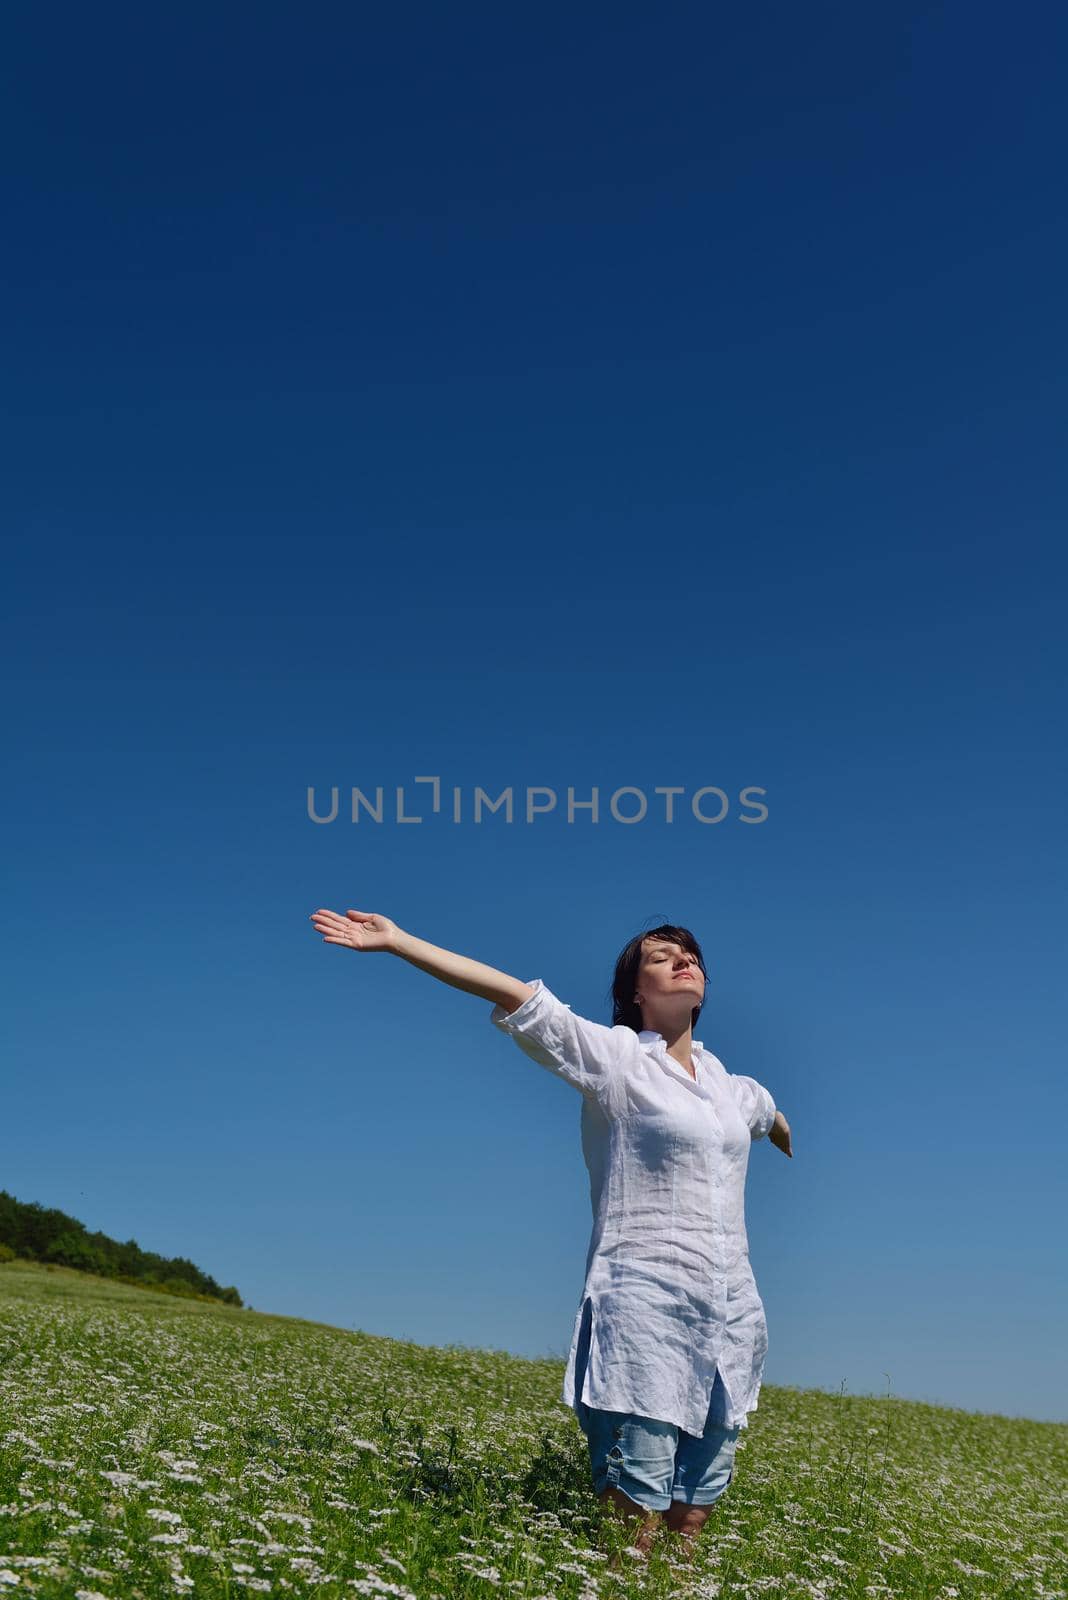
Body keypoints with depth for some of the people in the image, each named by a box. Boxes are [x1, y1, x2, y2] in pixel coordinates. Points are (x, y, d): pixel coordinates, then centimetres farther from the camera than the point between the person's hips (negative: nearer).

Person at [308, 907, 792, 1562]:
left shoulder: (735, 1086, 15)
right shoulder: (614, 1057, -2)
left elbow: (776, 1120, 38)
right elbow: (514, 994, -11)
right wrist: (396, 939, -16)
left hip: (731, 1315, 6)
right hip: (642, 1308, -5)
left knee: (695, 1508, 9)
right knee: (636, 1510, -7)